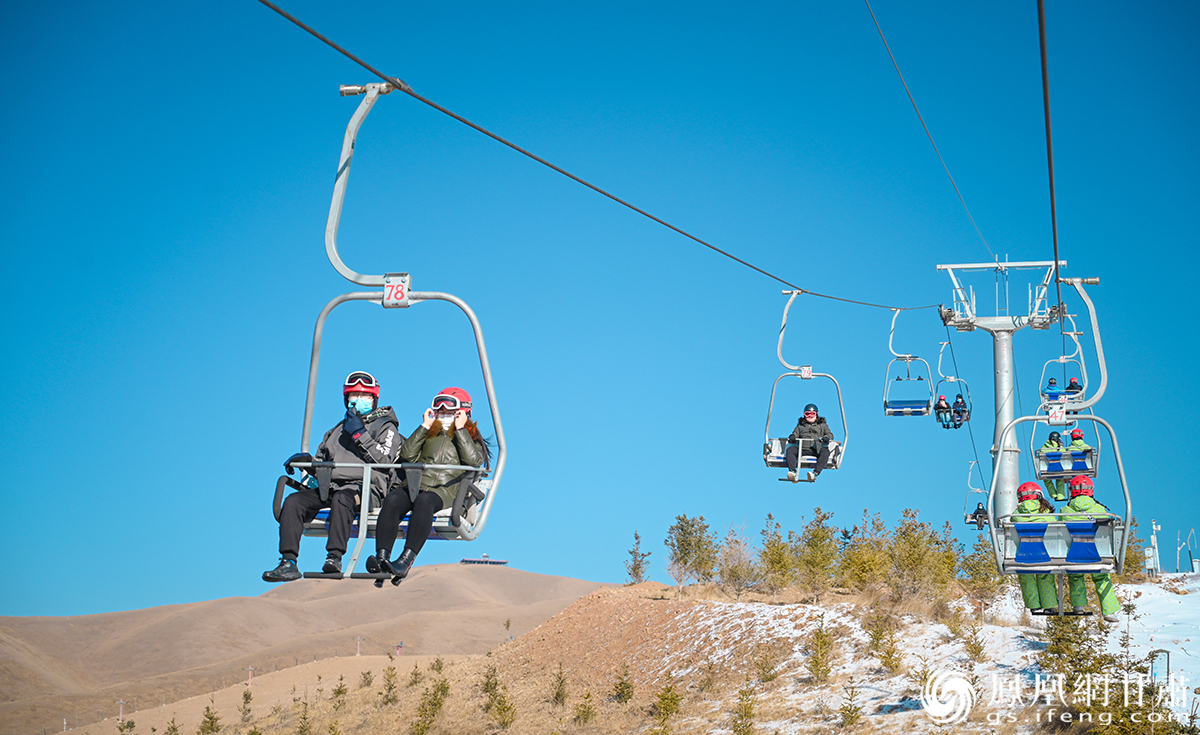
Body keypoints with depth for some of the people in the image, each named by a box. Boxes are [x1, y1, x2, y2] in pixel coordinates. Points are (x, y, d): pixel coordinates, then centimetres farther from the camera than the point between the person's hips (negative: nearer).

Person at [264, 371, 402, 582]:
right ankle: (288, 562, -28)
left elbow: (383, 459, -3)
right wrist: (308, 460, 8)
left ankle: (334, 557, -46)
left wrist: (359, 434, -6)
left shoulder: (385, 427, 14)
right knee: (293, 501, -22)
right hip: (329, 486, 5)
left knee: (342, 498, -41)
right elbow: (323, 460, 30)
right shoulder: (337, 430, 32)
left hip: (364, 487, -5)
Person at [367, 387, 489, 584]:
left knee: (424, 501, -39)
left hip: (446, 491, -3)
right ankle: (382, 557, -43)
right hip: (417, 486, 3)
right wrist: (424, 427, 13)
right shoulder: (429, 435, 31)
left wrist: (460, 430, 5)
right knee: (393, 499, -31)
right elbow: (407, 454, 12)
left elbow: (473, 460, -1)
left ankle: (406, 560, -50)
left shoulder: (471, 438, 23)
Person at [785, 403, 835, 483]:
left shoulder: (822, 425, 26)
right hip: (802, 448, 2)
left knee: (825, 452, -36)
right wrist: (792, 437, -7)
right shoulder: (800, 425, 31)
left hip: (816, 448, -1)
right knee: (790, 450, -29)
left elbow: (830, 434, 14)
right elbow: (795, 434, 19)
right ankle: (793, 472, -49)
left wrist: (827, 437, -12)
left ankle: (816, 473, -53)